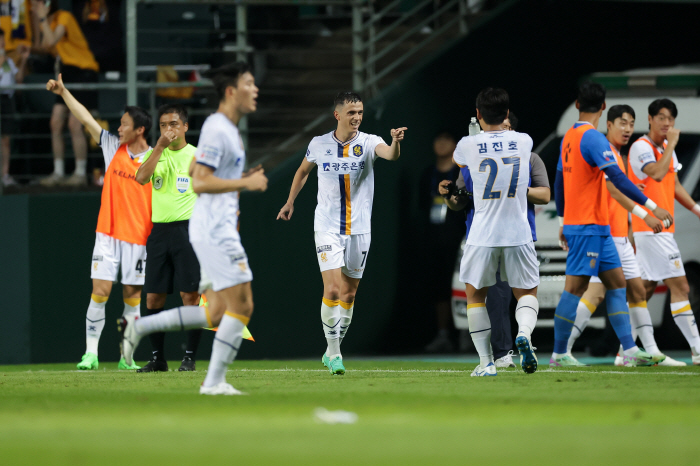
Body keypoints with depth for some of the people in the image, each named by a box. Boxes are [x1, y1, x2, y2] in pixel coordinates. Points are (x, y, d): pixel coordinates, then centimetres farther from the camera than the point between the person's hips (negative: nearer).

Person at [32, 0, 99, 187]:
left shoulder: (64, 17, -15)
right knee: (56, 123, 2)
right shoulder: (49, 22, 9)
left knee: (74, 124, -13)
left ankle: (80, 173, -7)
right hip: (67, 74, 8)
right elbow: (42, 47, 5)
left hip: (84, 71, -8)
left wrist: (43, 18, -21)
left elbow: (51, 42, -28)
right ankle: (58, 173, 8)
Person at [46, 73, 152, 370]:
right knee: (100, 290, -7)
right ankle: (90, 354, -5)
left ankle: (127, 357, 9)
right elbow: (86, 119, 9)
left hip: (137, 237, -2)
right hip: (107, 234, 2)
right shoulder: (113, 147, 6)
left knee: (132, 295, 2)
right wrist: (63, 92, 7)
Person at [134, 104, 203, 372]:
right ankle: (158, 358, 12)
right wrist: (160, 146, -14)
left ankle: (190, 357, -1)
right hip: (159, 228, 4)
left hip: (187, 227, -4)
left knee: (190, 295, -8)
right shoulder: (155, 153, 12)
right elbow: (141, 178, -8)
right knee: (153, 297, 2)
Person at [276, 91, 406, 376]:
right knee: (333, 289, -16)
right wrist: (290, 201, 22)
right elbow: (303, 170, 20)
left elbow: (390, 155, -27)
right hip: (327, 227, -1)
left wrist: (395, 143, -49)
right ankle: (333, 351, -6)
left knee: (349, 294, 8)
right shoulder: (319, 144, -1)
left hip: (359, 229, 1)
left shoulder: (367, 143, -5)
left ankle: (332, 352, 22)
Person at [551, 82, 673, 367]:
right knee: (575, 288, -4)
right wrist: (651, 206, -24)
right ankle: (558, 355, 0)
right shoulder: (592, 138, -15)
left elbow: (559, 183, 20)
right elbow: (617, 178, -24)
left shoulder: (569, 137, 12)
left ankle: (630, 350, 4)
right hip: (588, 227, -9)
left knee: (617, 282, 7)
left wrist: (563, 221, 27)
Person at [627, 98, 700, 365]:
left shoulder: (666, 149, 17)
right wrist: (672, 144, -19)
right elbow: (657, 174, -27)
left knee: (645, 289, 9)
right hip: (651, 230, -9)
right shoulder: (641, 147, -11)